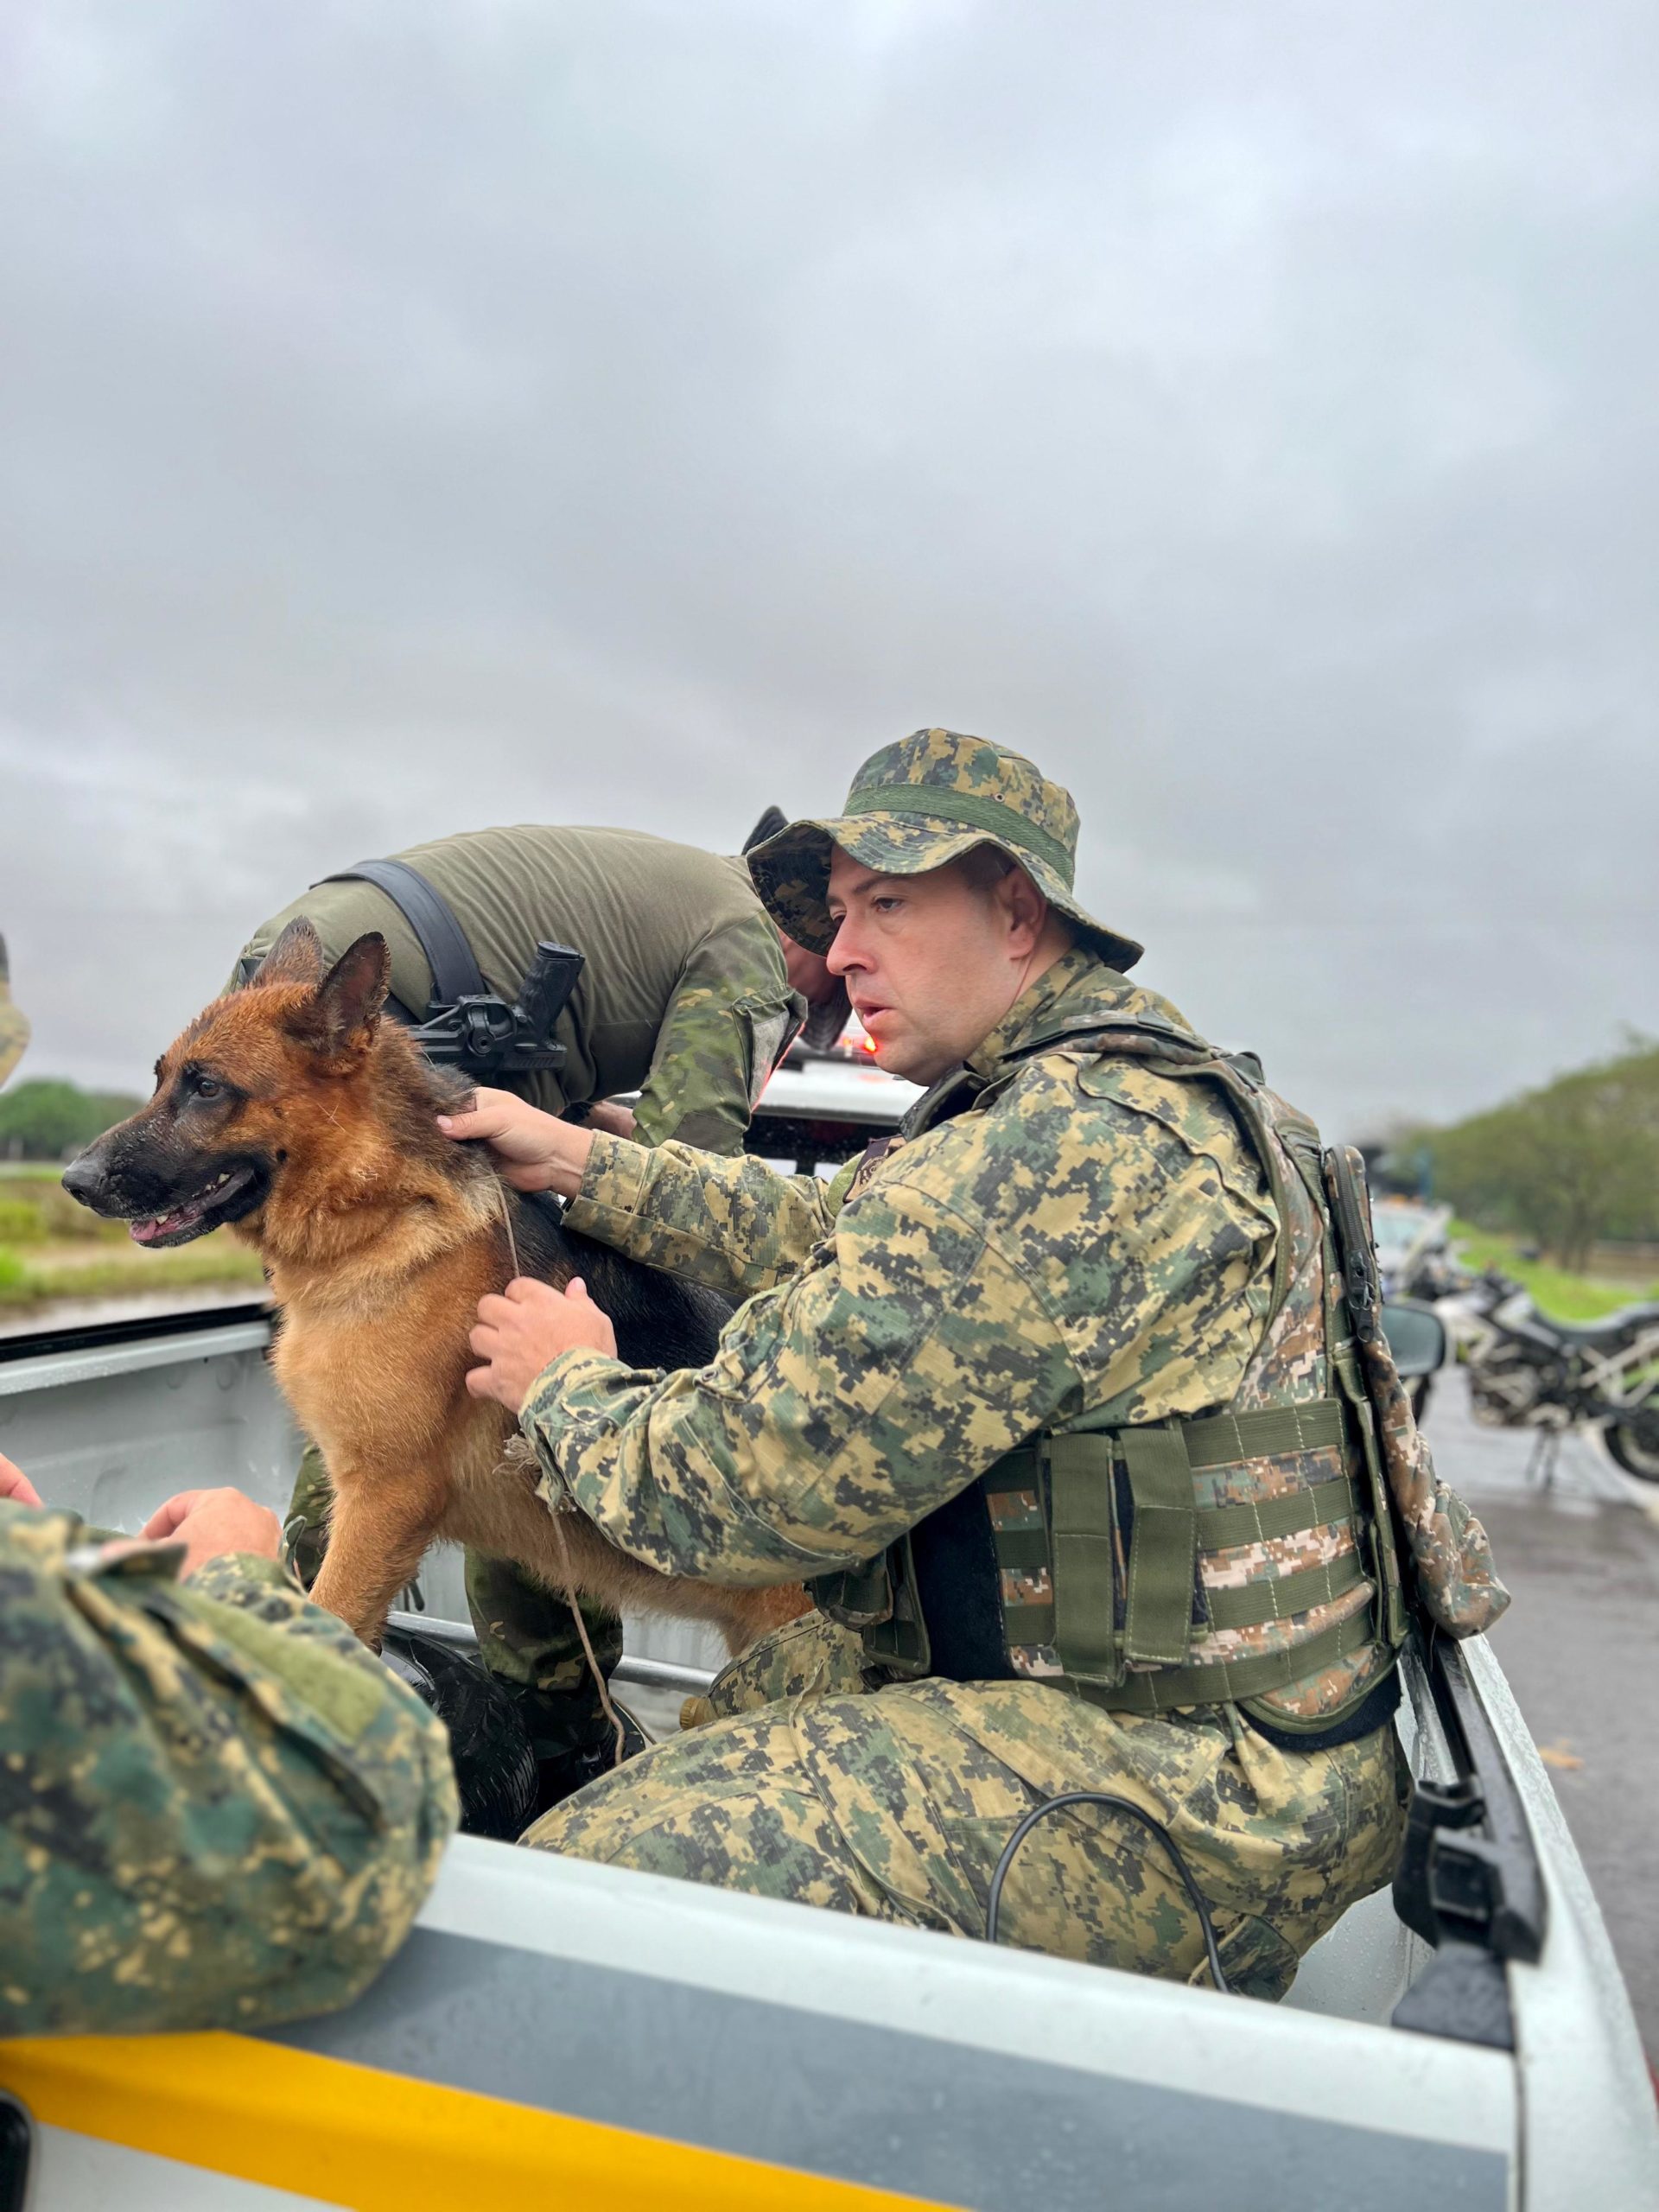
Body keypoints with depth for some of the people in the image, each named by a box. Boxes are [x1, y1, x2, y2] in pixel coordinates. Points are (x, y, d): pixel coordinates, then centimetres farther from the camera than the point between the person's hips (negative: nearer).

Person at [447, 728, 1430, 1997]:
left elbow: (751, 1489, -22)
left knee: (587, 1877, -15)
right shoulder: (1142, 1085, 11)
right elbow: (838, 1238, 19)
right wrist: (580, 1163, 17)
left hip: (1186, 1786, -10)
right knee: (752, 1707, 21)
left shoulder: (1056, 1148, -24)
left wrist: (568, 1388, -1)